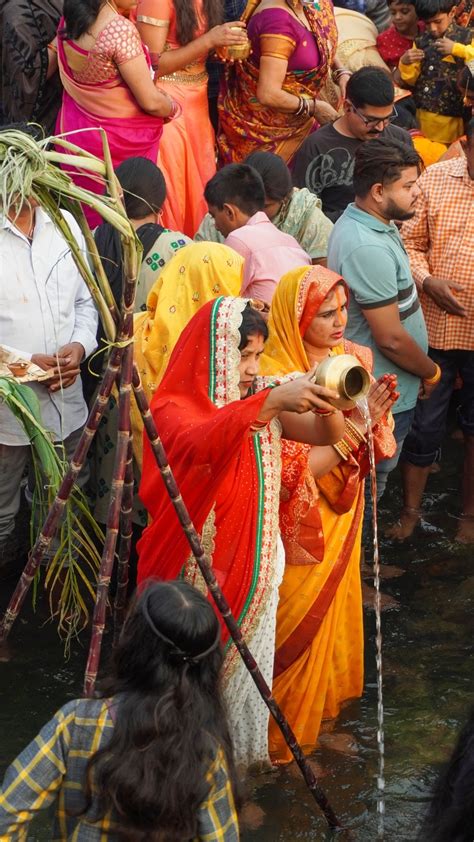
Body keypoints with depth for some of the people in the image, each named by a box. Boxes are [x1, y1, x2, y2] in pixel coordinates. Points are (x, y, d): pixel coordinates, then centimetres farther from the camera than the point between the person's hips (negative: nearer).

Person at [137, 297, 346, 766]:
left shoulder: (263, 396, 0)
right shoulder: (173, 409, -19)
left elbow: (325, 436, -7)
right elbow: (201, 445, -42)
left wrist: (327, 403, -32)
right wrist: (274, 403, -55)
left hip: (255, 564, 5)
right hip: (196, 573, -5)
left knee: (246, 666, 17)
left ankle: (241, 753, 35)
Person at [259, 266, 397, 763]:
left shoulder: (353, 360, -3)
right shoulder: (274, 378, -23)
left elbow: (375, 451, 2)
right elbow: (292, 471, -26)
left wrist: (375, 416, -20)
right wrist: (355, 424, -31)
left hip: (340, 520, 6)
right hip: (297, 530, -6)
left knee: (332, 614, 21)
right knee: (297, 624, 9)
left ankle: (323, 700, 43)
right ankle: (280, 733, 28)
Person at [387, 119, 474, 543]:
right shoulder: (436, 179, -5)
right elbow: (410, 242, 0)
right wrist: (427, 281, -18)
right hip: (436, 327, 0)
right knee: (424, 423, 11)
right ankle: (411, 509, 30)